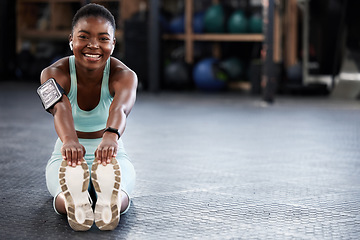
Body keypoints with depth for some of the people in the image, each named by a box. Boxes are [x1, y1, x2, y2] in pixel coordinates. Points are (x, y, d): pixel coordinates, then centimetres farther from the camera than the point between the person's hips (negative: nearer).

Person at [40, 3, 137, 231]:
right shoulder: (54, 73, -15)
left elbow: (119, 108, -40)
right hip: (68, 157, 1)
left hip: (113, 156, -1)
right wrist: (69, 141, -62)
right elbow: (60, 109, -38)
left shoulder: (124, 75, -16)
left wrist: (111, 137, -64)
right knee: (68, 187, -40)